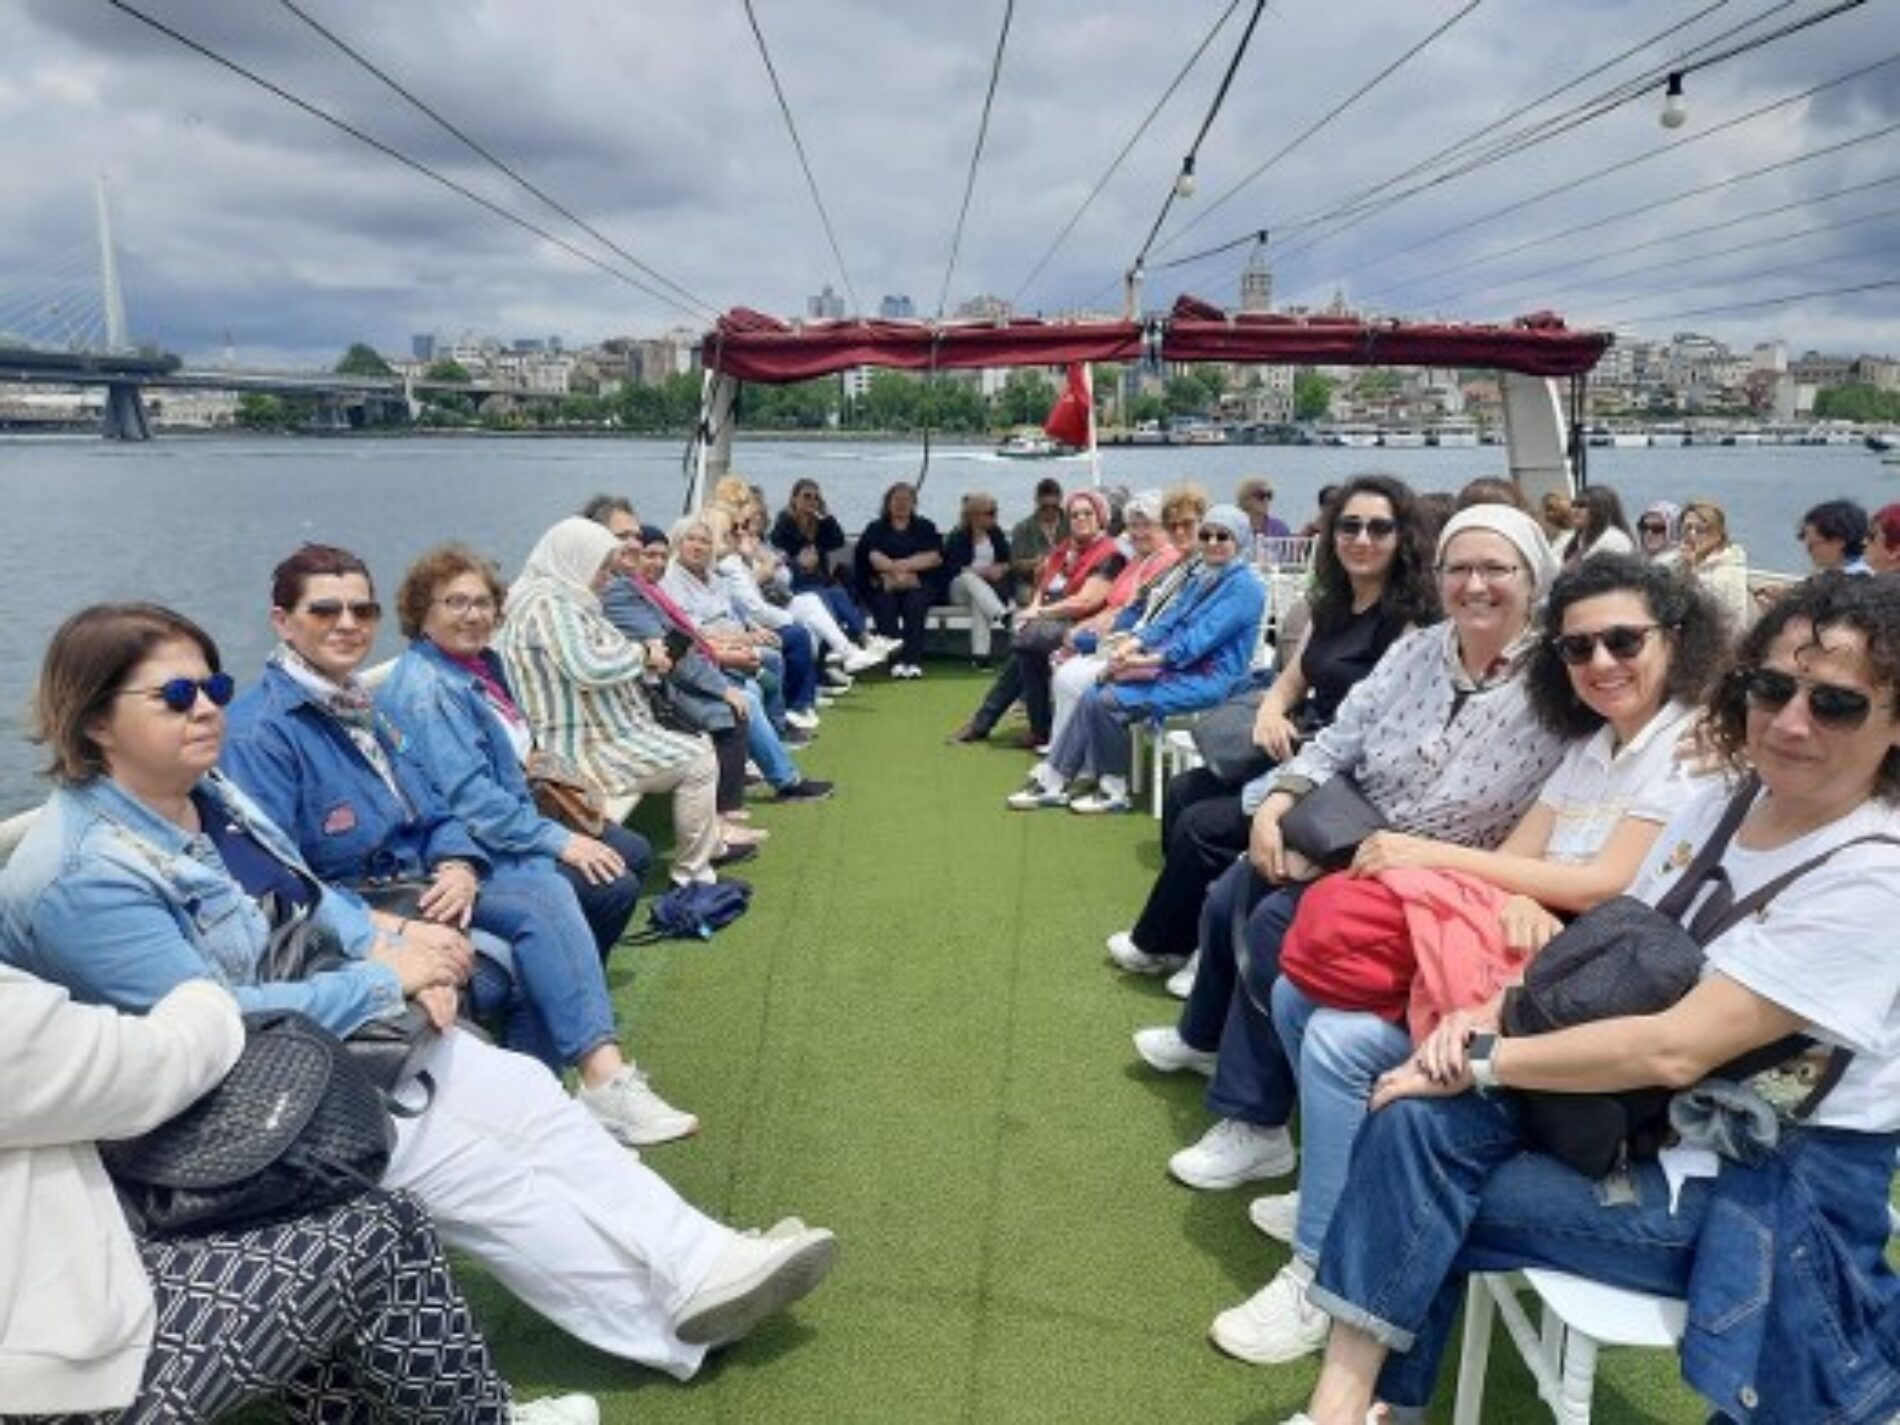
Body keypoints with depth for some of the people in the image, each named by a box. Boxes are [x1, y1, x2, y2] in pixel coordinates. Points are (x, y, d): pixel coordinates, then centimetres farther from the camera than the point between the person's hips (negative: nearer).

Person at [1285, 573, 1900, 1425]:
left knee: (1416, 1207, -17)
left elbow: (1675, 1049, -27)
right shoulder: (1718, 808, 2)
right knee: (1419, 1119, -18)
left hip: (1774, 1192, -6)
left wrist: (1482, 1061, -20)